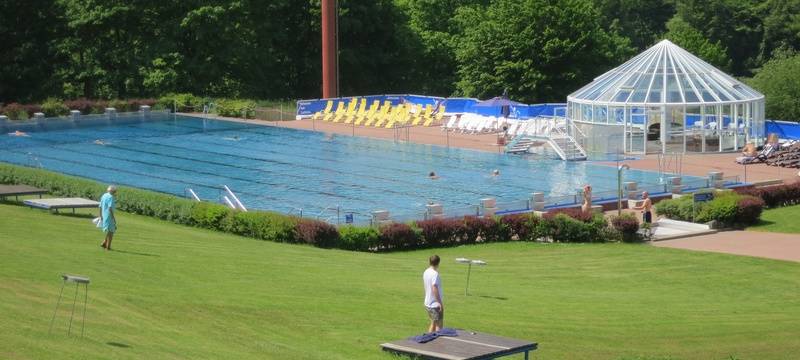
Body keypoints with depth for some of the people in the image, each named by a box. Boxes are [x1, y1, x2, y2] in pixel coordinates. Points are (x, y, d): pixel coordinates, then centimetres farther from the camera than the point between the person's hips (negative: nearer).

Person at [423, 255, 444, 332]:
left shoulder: (426, 272, 7)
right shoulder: (435, 274, -18)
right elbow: (434, 289, -23)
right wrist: (440, 303, -19)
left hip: (427, 303, 8)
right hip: (435, 304, -8)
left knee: (433, 323, 18)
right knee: (439, 325, -2)